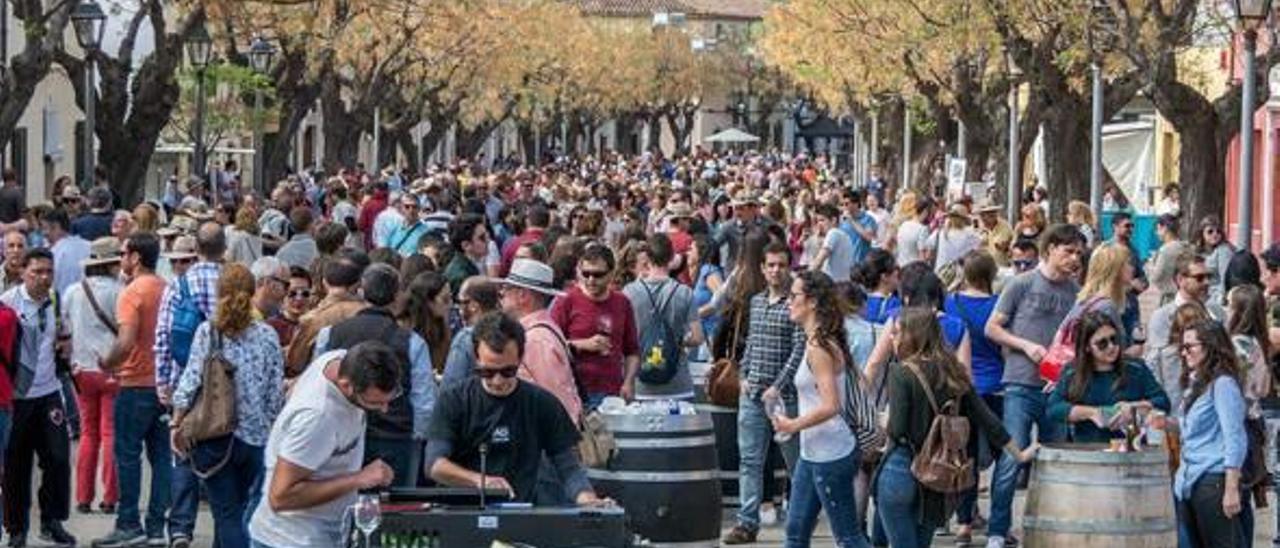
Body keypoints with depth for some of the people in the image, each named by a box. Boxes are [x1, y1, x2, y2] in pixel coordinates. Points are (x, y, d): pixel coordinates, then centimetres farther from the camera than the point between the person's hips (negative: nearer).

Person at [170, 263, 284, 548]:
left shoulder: (208, 331, -5)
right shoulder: (267, 335, 1)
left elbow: (191, 381, -7)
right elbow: (276, 393, 2)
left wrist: (177, 424, 2)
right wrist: (272, 427, 14)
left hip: (215, 434, -2)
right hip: (256, 436, 2)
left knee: (227, 512, 0)